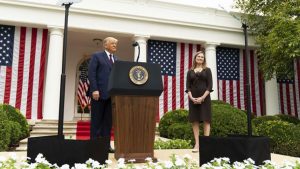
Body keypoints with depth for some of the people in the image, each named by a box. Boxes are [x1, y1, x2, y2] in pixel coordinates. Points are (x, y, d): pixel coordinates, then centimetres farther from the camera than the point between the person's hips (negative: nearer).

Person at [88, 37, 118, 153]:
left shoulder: (116, 59, 21)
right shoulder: (97, 56, 5)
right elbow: (91, 73, -5)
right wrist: (94, 90, -16)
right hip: (99, 93, -5)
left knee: (108, 121, 5)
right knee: (96, 120, 1)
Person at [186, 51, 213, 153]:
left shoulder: (207, 70, 8)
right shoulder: (190, 71, 13)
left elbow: (210, 86, -2)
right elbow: (188, 87, 5)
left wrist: (202, 97, -14)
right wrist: (191, 97, -11)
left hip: (204, 98, -2)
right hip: (193, 99, 2)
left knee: (206, 120, -3)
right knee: (195, 121, 1)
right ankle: (197, 144, 6)